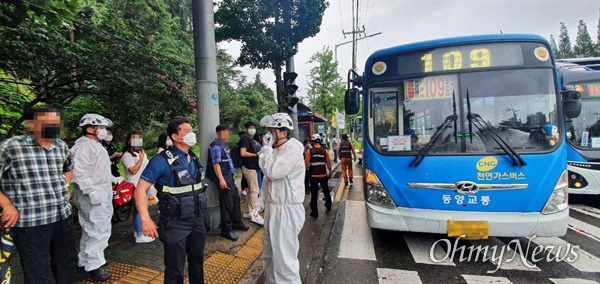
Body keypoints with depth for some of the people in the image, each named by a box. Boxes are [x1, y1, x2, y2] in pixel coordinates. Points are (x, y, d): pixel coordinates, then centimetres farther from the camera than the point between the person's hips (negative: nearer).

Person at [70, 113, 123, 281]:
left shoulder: (96, 145, 17)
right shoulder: (84, 146, -17)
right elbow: (79, 172, -26)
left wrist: (113, 179, 22)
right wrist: (91, 191, -28)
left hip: (101, 192, 11)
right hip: (94, 195, -11)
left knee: (91, 229, 20)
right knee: (100, 229, -7)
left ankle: (85, 260, 33)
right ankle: (93, 266, 4)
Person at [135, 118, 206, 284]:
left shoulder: (194, 159, 6)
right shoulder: (162, 161, -15)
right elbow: (140, 190, -15)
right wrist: (145, 219, -24)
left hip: (197, 220, 6)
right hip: (175, 224, -6)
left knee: (197, 262, 20)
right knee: (175, 269, 8)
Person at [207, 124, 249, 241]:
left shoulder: (222, 145, 14)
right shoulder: (216, 146, -15)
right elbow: (216, 164, -21)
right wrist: (221, 179, -26)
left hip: (229, 178, 10)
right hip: (224, 179, -10)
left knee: (235, 199, 19)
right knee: (227, 204, -3)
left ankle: (237, 223, 34)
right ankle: (226, 230, 9)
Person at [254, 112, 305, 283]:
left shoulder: (293, 150, -16)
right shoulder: (275, 151, 12)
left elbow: (272, 171, -26)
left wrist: (266, 148, -13)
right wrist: (261, 201, 11)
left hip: (287, 211, -9)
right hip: (272, 209, 10)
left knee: (284, 258, -2)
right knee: (269, 255, 22)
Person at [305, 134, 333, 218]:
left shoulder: (309, 151, -8)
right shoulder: (325, 151, -3)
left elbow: (306, 163, -10)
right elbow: (328, 163, -1)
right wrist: (330, 172, 11)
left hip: (313, 176, -2)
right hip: (323, 175, 2)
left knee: (314, 194, 5)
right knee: (326, 191, 21)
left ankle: (314, 212, 9)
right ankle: (328, 206, 39)